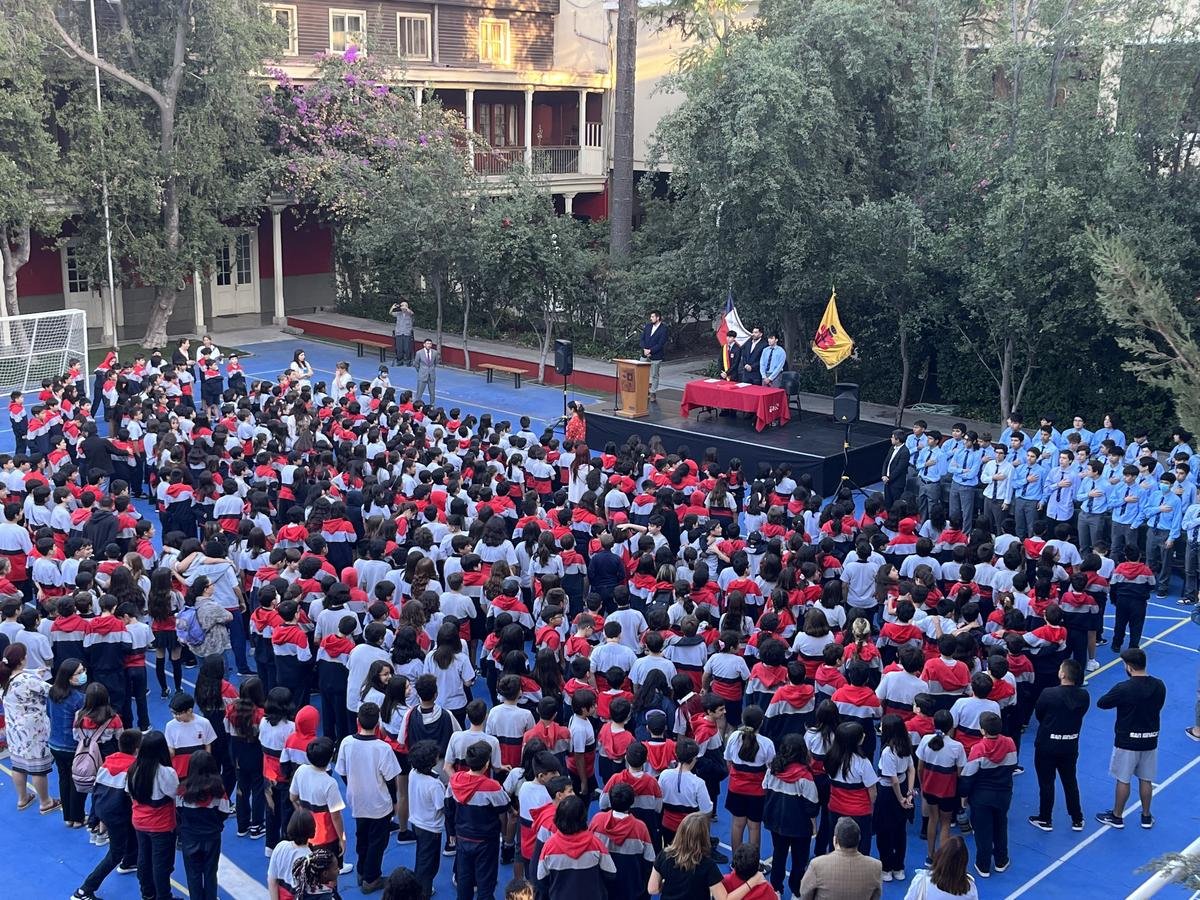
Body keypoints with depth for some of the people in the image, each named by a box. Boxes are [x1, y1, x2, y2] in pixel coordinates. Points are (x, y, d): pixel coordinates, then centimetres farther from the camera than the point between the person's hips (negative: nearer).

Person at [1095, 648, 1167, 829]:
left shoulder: (1123, 689, -23)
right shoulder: (1159, 686, -7)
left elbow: (1100, 703, -11)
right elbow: (1158, 706, 10)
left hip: (1127, 741, -5)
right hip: (1150, 740, 5)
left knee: (1123, 780, 9)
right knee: (1146, 780, 18)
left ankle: (1117, 817, 22)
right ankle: (1146, 817, 30)